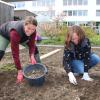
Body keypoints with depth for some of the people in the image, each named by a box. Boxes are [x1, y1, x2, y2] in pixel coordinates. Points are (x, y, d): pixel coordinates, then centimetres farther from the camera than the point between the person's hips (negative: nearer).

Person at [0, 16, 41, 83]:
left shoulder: (33, 31, -32)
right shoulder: (15, 32, -47)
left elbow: (31, 45, -19)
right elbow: (15, 53, -43)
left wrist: (32, 56, -39)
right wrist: (20, 71, -41)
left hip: (21, 36, 5)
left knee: (34, 48, -2)